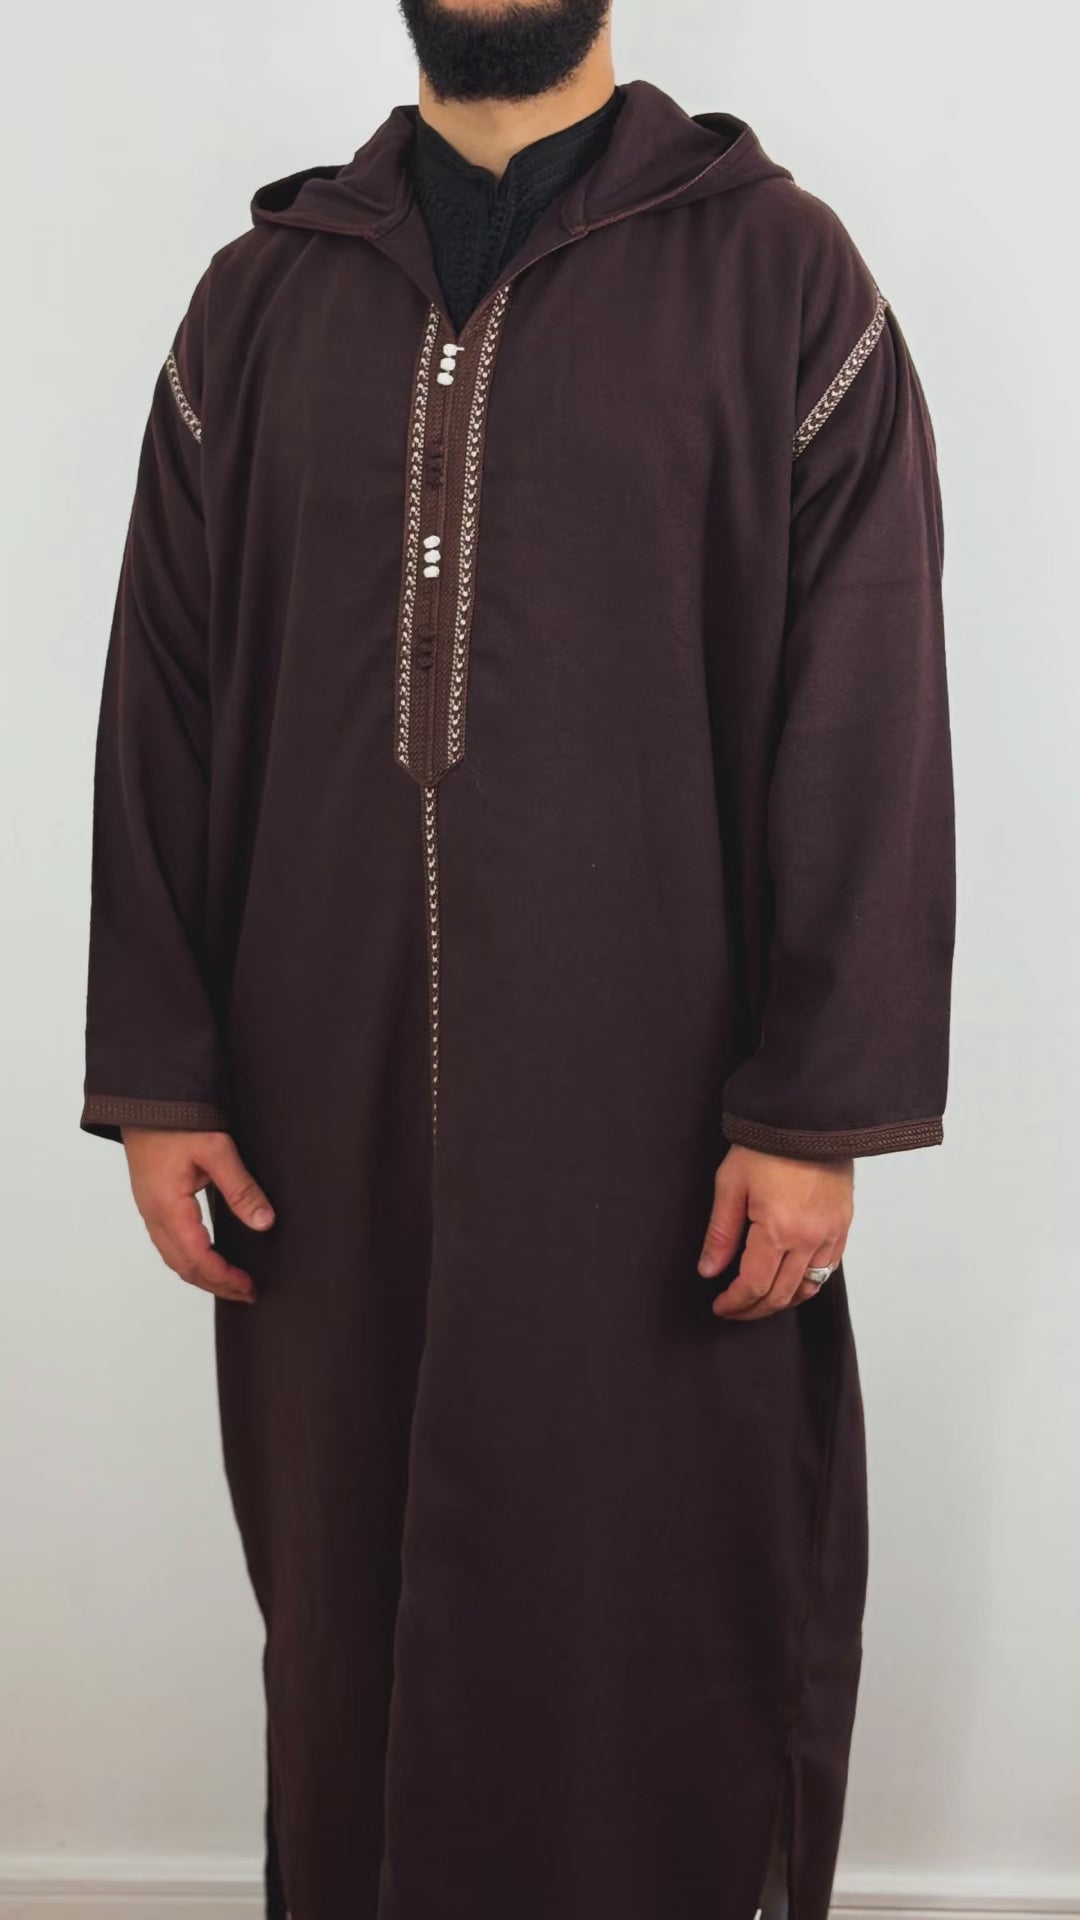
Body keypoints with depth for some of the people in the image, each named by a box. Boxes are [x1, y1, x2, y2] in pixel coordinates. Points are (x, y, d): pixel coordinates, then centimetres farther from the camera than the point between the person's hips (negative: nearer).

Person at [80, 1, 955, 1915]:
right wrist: (155, 1076, 4)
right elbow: (162, 701, 9)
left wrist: (819, 1109, -9)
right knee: (352, 1604, 13)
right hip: (327, 1121, 3)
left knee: (656, 1627, 6)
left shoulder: (775, 271, 1)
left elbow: (865, 716, -4)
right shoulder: (265, 295, 10)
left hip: (652, 1118, -2)